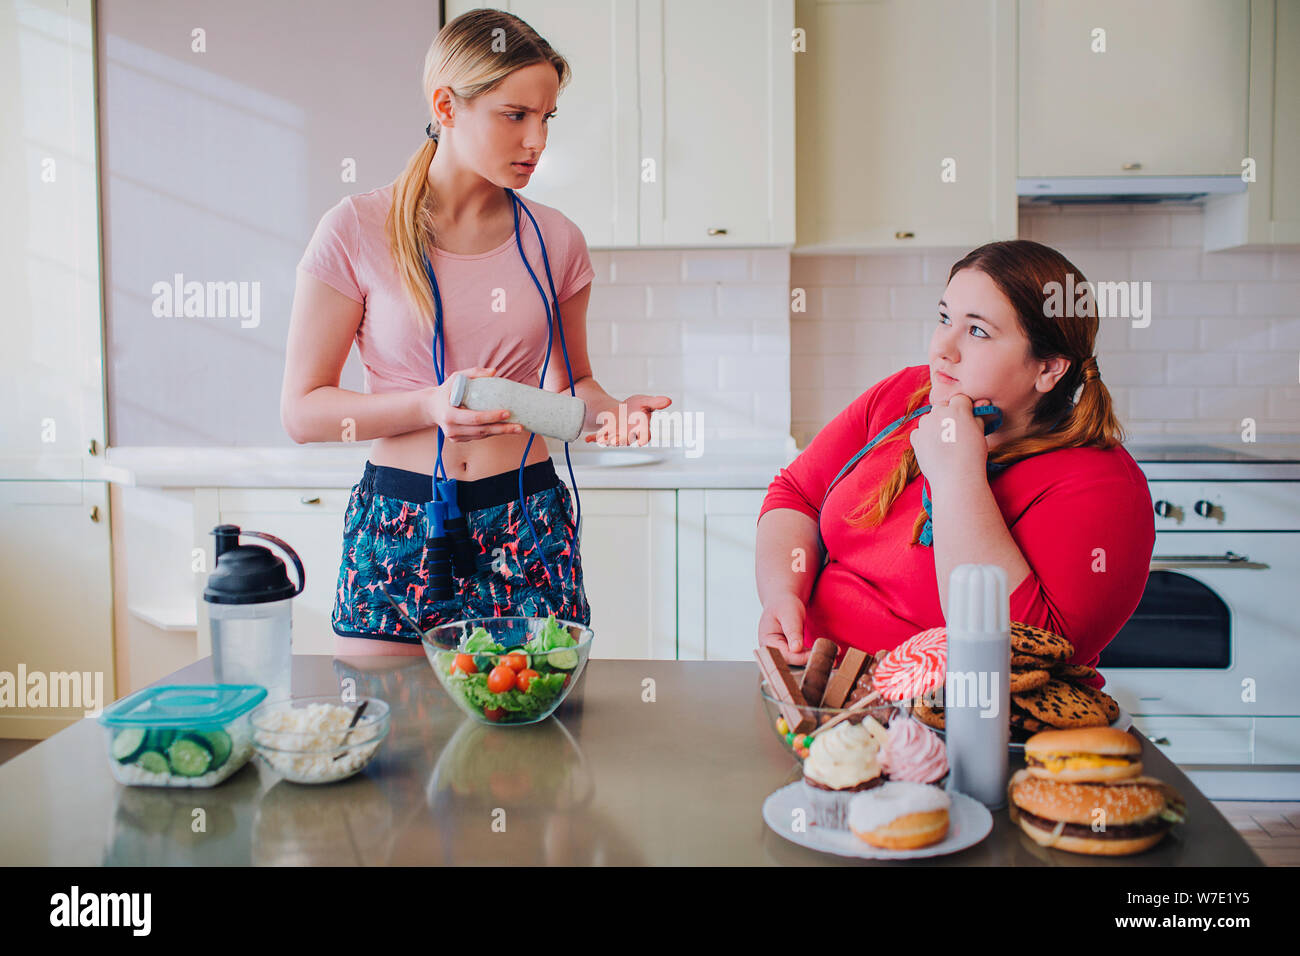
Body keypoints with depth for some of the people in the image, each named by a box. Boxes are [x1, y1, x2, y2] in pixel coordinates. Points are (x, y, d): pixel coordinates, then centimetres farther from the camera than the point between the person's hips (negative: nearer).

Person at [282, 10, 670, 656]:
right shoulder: (356, 231, -4)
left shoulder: (555, 241, 4)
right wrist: (432, 405, -19)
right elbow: (302, 411, -4)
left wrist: (609, 408, -6)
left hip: (528, 524, 2)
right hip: (398, 524, -2)